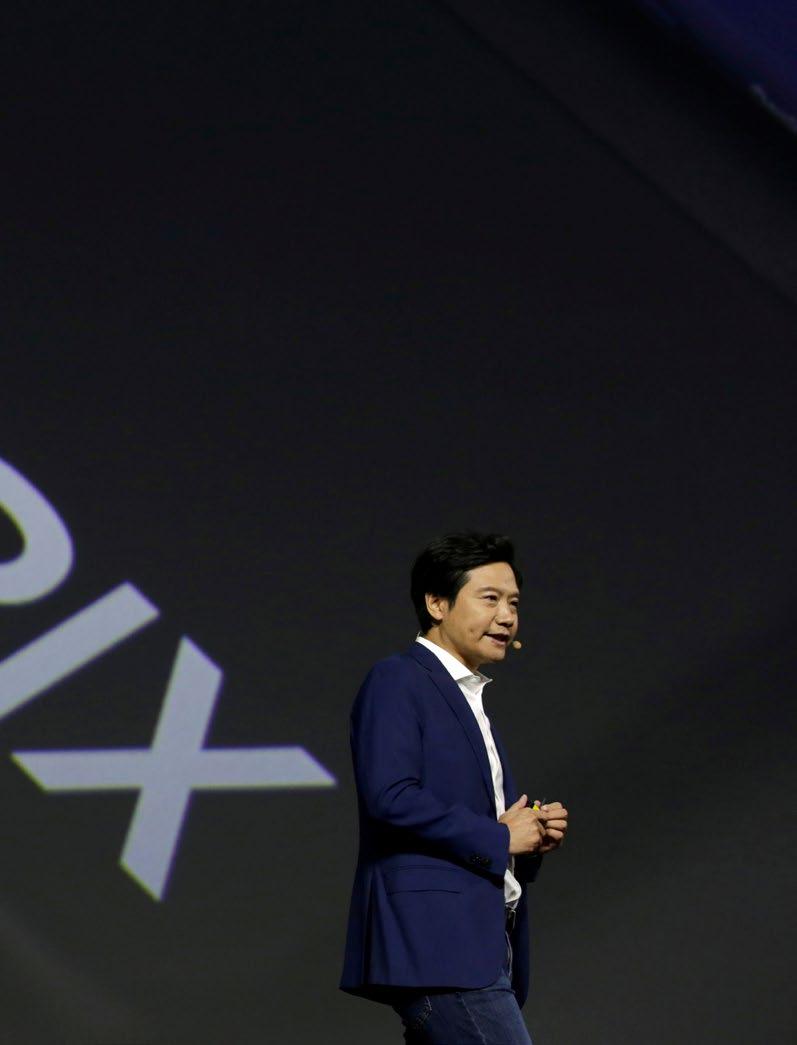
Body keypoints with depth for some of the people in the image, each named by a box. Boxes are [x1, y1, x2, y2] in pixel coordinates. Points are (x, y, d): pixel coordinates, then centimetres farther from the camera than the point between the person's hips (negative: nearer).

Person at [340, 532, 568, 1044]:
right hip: (435, 941, -10)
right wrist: (499, 837, -11)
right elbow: (389, 796, -18)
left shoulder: (473, 704, 24)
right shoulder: (396, 681, -5)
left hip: (482, 947, 10)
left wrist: (535, 837, 5)